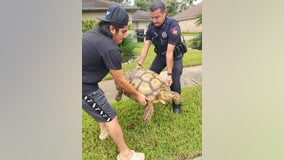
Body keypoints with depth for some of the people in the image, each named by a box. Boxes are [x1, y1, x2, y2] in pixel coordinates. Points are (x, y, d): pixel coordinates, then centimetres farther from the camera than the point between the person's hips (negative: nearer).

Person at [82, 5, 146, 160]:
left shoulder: (92, 33, 3)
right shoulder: (110, 49, -23)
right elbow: (120, 81, -12)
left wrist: (115, 73, 26)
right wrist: (138, 95, 2)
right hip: (84, 88, -9)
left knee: (101, 100, 30)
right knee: (110, 117, 1)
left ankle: (104, 130, 51)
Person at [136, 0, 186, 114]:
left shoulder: (173, 26, -32)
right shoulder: (151, 27, -15)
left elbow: (170, 52, -35)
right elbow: (145, 47, -14)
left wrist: (169, 74, -32)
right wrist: (139, 65, -20)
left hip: (175, 56, -5)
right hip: (161, 55, 5)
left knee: (174, 81, -11)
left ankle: (176, 104, 14)